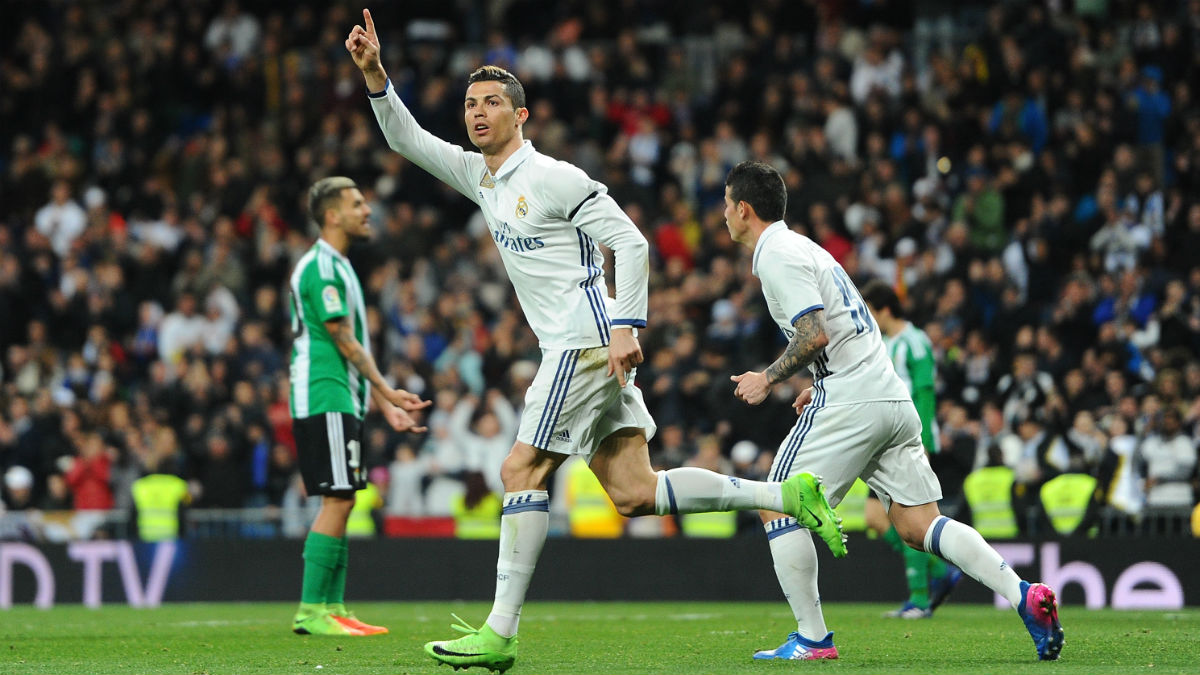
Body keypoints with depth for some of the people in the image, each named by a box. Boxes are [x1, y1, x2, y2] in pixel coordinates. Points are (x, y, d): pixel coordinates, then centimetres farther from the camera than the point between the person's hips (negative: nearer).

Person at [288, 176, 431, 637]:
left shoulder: (338, 266, 20)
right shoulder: (321, 266, -12)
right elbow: (345, 342, -14)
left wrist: (385, 404, 19)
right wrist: (387, 392, -7)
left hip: (341, 402, 10)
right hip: (325, 400, -10)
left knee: (340, 502, 9)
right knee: (337, 501, -12)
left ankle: (332, 609, 10)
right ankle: (311, 611, -12)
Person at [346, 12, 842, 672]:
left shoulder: (553, 178, -9)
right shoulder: (479, 176, 15)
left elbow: (630, 242, -12)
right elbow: (406, 138, 19)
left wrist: (626, 328, -19)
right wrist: (373, 73, 5)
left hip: (587, 344, -9)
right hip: (570, 350, 9)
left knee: (521, 472, -10)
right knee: (635, 495, 2)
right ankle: (788, 494, 5)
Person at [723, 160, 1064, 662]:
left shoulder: (777, 257, -8)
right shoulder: (802, 247, 23)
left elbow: (815, 335, -19)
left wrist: (768, 379, -7)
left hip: (849, 405, -9)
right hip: (893, 399, 9)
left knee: (779, 508, 1)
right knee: (918, 526, 4)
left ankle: (812, 639, 0)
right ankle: (1024, 595, -12)